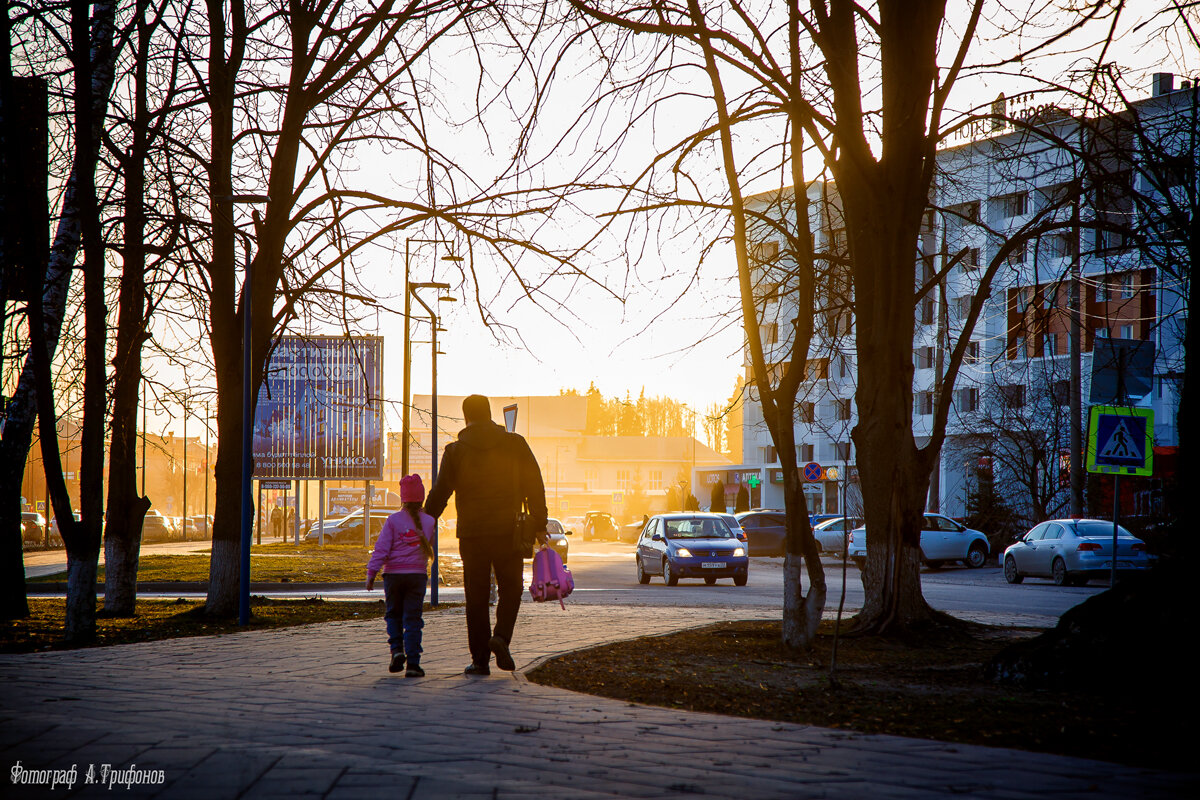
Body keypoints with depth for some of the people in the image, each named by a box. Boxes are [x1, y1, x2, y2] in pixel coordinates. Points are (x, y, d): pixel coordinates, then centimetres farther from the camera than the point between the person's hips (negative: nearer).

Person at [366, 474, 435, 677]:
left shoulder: (393, 520, -4)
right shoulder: (429, 522, 2)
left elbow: (381, 549, -8)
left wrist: (371, 573, -5)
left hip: (393, 574, -1)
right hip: (417, 574, 1)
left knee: (393, 614, 18)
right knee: (412, 619, 1)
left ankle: (397, 649, -2)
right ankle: (413, 663, -5)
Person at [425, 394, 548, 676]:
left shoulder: (455, 451, -1)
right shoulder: (515, 444, 1)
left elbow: (439, 494, -4)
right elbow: (534, 487, 0)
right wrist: (539, 526, 5)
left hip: (472, 534, 0)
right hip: (508, 531, 0)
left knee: (476, 597, 6)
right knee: (510, 590, 14)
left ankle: (480, 659, 6)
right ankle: (501, 637, -10)